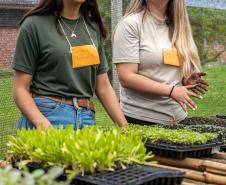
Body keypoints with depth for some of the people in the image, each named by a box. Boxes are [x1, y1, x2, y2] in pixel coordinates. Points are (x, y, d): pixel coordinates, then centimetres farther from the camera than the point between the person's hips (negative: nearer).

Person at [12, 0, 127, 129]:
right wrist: (43, 124, -20)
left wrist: (126, 128, 2)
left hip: (87, 118, 4)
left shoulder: (94, 27, 10)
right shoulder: (34, 24, -3)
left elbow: (103, 87, 10)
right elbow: (21, 89, -4)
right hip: (47, 115, -4)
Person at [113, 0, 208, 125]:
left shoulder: (178, 25, 8)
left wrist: (186, 80, -4)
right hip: (140, 118, -5)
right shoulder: (130, 24, -9)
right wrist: (171, 91, -21)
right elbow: (126, 77, -16)